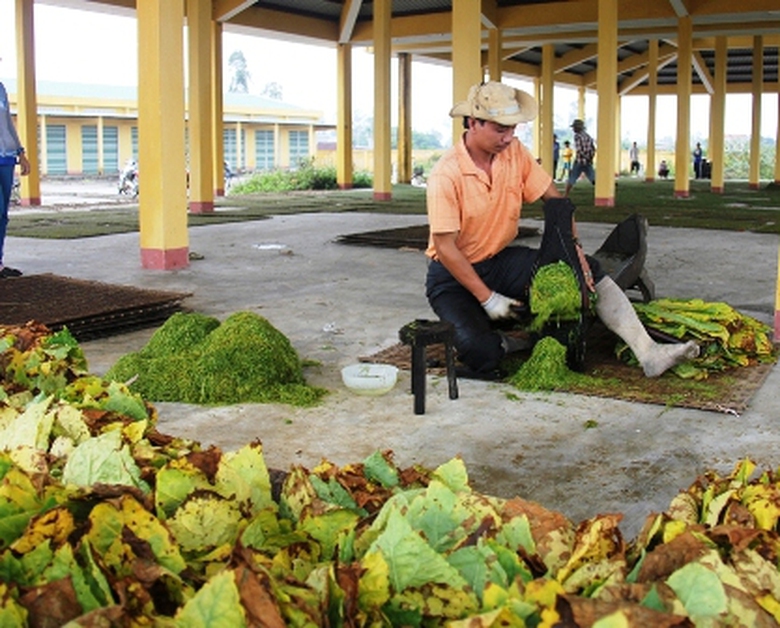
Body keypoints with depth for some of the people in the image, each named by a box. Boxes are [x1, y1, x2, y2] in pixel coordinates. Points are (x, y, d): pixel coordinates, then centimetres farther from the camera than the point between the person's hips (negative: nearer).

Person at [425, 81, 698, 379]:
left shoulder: (515, 152, -4)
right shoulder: (446, 174, -22)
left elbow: (555, 199, 2)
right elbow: (445, 247, -22)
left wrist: (574, 248, -13)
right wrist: (488, 299, -23)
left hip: (500, 261, 6)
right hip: (453, 273, -6)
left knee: (591, 271, -10)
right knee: (480, 353, -32)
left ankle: (649, 354, -13)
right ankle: (499, 341, 5)